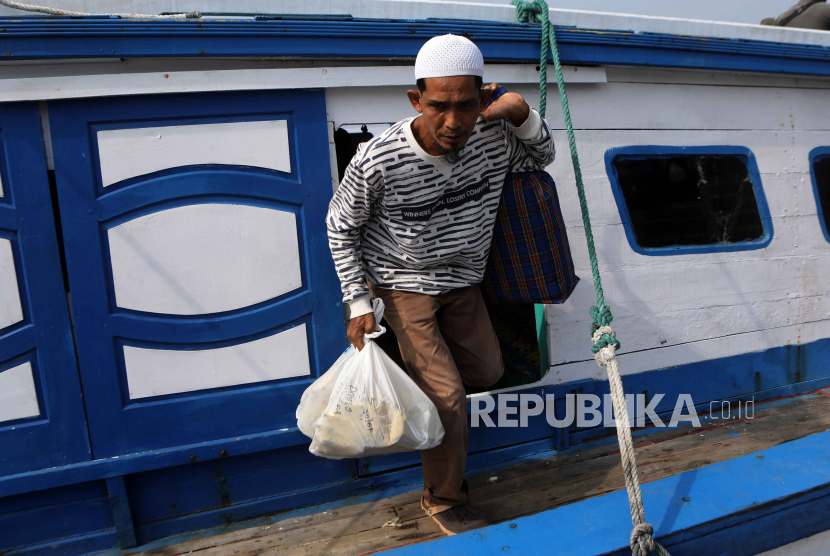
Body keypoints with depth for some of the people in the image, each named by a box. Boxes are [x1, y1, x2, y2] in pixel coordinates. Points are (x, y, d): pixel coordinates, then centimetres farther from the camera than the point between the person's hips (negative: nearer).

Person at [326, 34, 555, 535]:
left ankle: (419, 381, 45)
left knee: (489, 372, 17)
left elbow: (541, 158, 6)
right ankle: (445, 501, 19)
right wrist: (359, 303, -13)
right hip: (405, 286, -5)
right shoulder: (378, 162, -30)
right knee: (448, 396, -7)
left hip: (463, 281, 6)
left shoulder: (494, 136, -17)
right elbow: (340, 227, -12)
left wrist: (525, 114, -17)